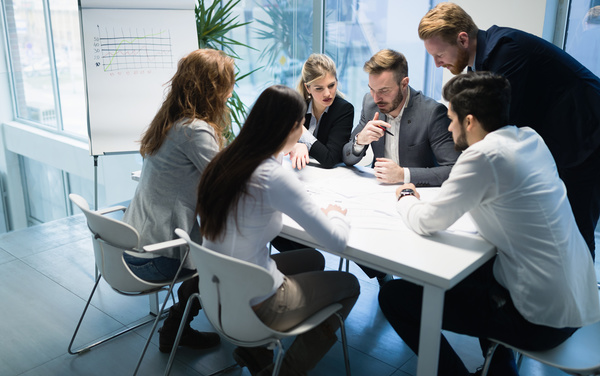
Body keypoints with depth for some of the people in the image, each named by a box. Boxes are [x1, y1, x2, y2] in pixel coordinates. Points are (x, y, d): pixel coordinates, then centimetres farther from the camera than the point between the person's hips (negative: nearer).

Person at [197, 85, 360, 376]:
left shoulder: (223, 161, -3)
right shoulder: (274, 178, -25)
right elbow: (337, 240, -21)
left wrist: (282, 152, 19)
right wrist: (335, 213, 0)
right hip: (253, 307, -7)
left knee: (313, 259, 28)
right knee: (349, 285, 14)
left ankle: (255, 349, 24)